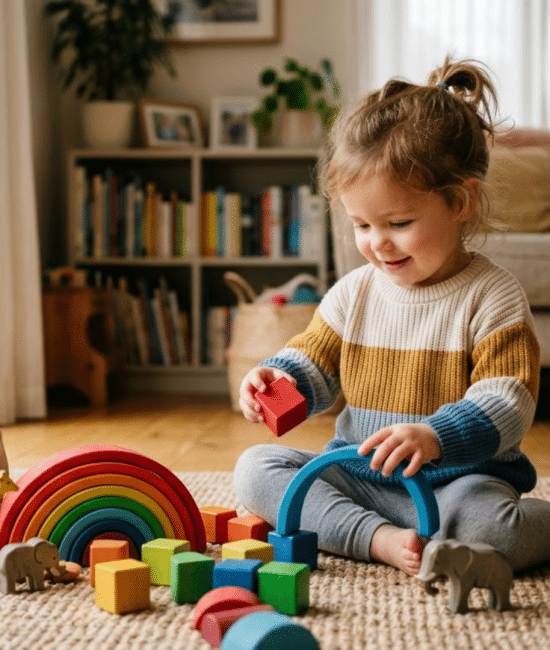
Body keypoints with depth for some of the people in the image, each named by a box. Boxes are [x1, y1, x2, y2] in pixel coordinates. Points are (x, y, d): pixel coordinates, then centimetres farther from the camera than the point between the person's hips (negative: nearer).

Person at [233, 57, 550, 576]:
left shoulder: (491, 295, -9)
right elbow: (313, 363, 14)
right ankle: (380, 539, -24)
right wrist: (277, 379, -11)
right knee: (255, 469, -12)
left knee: (487, 522, -37)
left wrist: (435, 437, -34)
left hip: (457, 481, -5)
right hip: (356, 478, 6)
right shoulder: (354, 292, 6)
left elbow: (508, 402, -16)